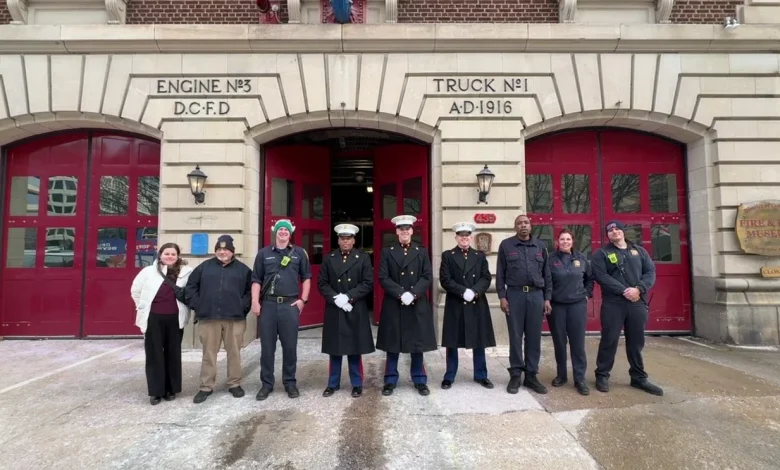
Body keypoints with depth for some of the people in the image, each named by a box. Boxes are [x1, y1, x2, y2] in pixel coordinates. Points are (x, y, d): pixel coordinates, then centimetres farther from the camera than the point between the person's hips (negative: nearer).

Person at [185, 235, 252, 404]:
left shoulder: (243, 269, 4)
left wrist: (244, 306, -4)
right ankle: (206, 387, 20)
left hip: (235, 318, 0)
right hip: (208, 318, 1)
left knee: (234, 353, 8)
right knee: (208, 354, 8)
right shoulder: (205, 267, 7)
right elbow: (191, 286, 9)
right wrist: (197, 305, 1)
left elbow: (251, 290, 5)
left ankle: (234, 384, 21)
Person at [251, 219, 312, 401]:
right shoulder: (264, 253, 7)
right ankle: (267, 383, 21)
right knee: (267, 347, 7)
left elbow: (306, 277, 9)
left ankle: (290, 382, 21)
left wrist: (303, 299, 1)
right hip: (268, 304, 1)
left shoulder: (299, 253, 7)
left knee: (290, 346, 6)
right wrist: (255, 302, -3)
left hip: (290, 304, 0)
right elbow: (256, 280, 6)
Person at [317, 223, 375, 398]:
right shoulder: (329, 259, 8)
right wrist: (335, 298, -13)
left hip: (356, 311, -1)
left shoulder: (363, 258, 2)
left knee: (355, 349, 6)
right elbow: (322, 283, 3)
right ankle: (333, 384, 22)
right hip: (334, 310, 2)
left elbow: (368, 284, -5)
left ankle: (357, 384, 19)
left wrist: (348, 297, -15)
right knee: (334, 349, 9)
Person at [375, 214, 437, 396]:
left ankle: (420, 381, 21)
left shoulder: (422, 251, 7)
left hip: (418, 305, 1)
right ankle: (390, 381, 20)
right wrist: (400, 294, -16)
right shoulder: (387, 252, 4)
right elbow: (383, 278, -4)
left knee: (418, 344, 8)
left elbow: (427, 277, -1)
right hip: (393, 305, 0)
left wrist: (413, 293, -16)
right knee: (392, 345, 6)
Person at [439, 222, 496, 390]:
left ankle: (481, 375, 23)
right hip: (455, 305, -2)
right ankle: (449, 377, 16)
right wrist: (463, 291, -18)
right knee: (452, 342, 4)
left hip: (477, 305, 3)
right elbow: (445, 280, -6)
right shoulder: (447, 255, 3)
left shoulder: (480, 256, 11)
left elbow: (486, 278, 3)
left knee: (479, 341, 9)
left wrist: (475, 291, -15)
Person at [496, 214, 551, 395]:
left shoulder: (540, 246, 11)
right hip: (514, 294, -2)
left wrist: (547, 298, 5)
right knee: (515, 336, 3)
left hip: (536, 295, 2)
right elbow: (500, 273, 1)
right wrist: (502, 297, -5)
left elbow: (547, 274, 11)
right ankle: (515, 375, 14)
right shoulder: (506, 245, 3)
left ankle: (531, 375, 17)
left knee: (534, 337, 6)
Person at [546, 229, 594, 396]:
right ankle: (561, 375, 22)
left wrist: (587, 294, 8)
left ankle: (580, 379, 11)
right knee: (559, 342, 8)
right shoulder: (551, 259, -4)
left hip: (578, 305, 2)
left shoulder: (581, 258, 5)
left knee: (578, 343, 2)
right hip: (556, 305, -1)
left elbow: (590, 278, 17)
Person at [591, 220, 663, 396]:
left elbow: (650, 272, 5)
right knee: (609, 340, 0)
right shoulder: (601, 253, 2)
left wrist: (639, 289, -13)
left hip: (638, 303, 4)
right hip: (613, 303, -3)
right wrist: (624, 291, -17)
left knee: (636, 342, 12)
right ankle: (602, 375, 13)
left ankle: (639, 378, 25)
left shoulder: (639, 251, 14)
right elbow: (601, 276, -10)